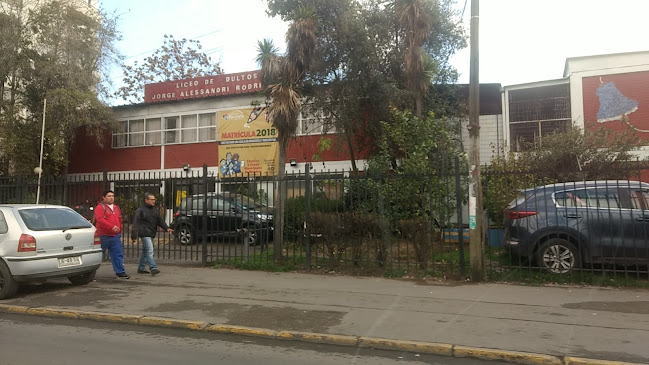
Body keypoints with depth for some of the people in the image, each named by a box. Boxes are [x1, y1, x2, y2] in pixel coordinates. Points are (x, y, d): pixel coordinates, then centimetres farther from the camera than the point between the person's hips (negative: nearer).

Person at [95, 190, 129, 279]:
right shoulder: (100, 207, -6)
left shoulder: (116, 207, 17)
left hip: (115, 236, 6)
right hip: (103, 236, -6)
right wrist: (111, 227, -26)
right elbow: (99, 219, -20)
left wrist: (119, 231, 21)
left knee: (118, 254, 3)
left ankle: (120, 272, 8)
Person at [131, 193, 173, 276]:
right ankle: (153, 268, -17)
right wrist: (134, 236, -18)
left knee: (145, 251, 15)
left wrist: (167, 228, 1)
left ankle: (141, 268, 25)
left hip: (151, 234, 8)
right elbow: (135, 224, -12)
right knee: (149, 251, -14)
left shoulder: (155, 210, 15)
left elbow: (160, 220, 16)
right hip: (145, 234, -8)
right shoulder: (140, 210, -8)